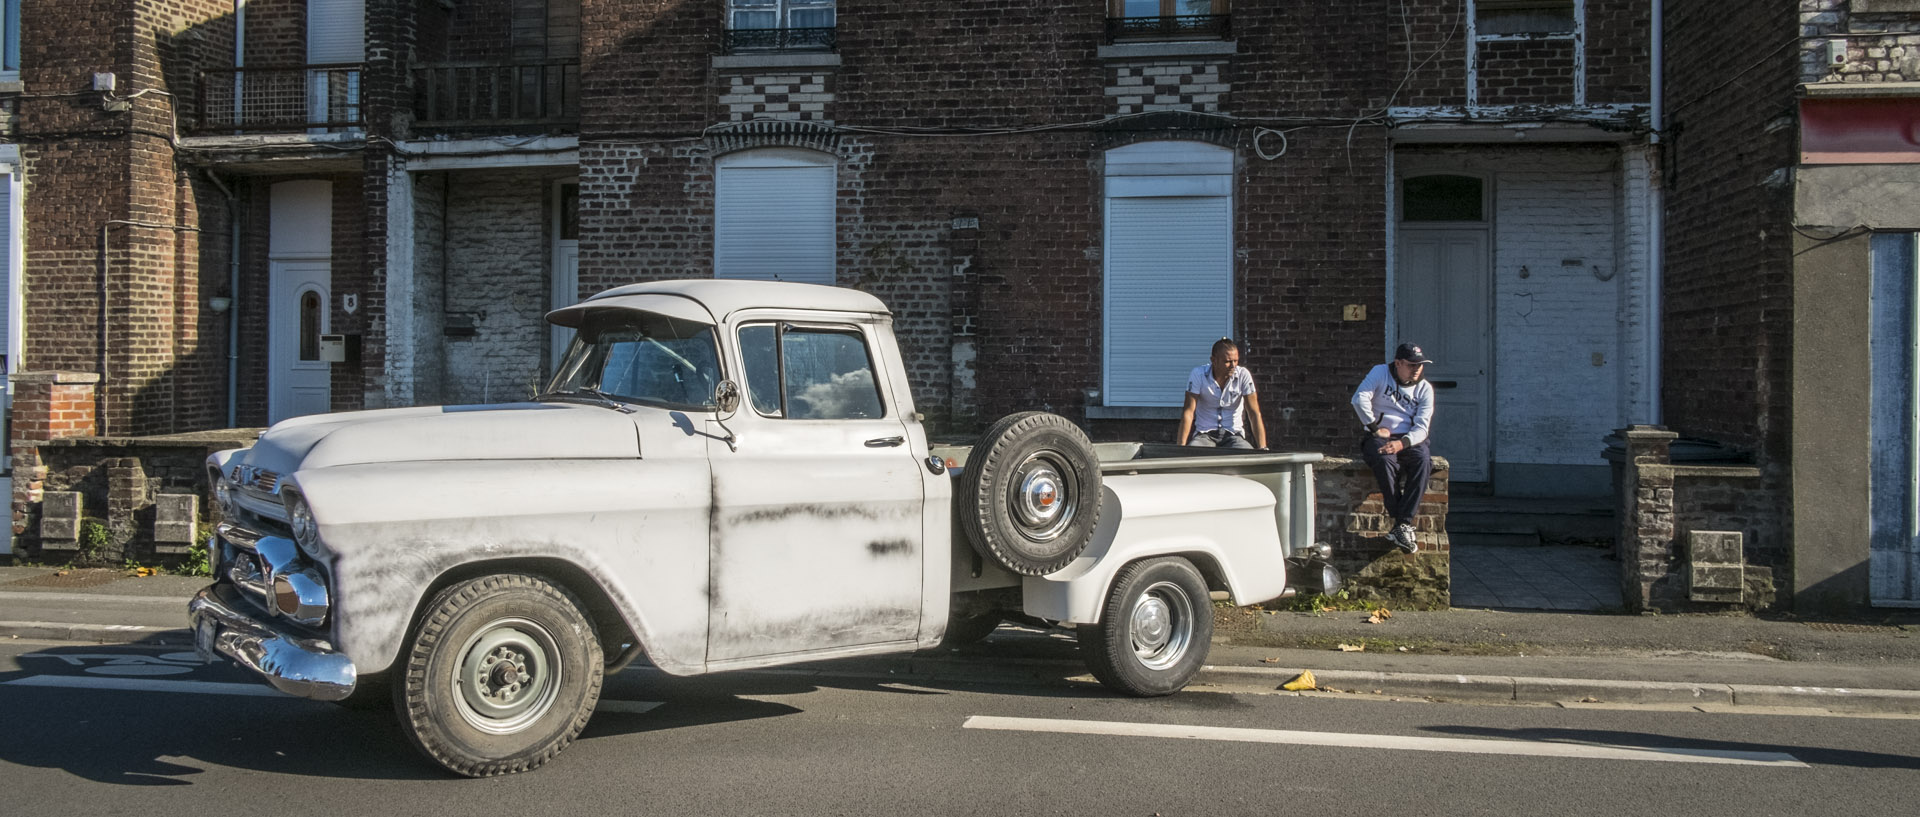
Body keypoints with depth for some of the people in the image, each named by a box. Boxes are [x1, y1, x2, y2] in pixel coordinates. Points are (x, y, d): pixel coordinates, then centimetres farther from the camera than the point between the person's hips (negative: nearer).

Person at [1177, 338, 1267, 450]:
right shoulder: (1198, 374, -7)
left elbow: (1254, 414, -6)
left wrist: (1262, 449, -17)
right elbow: (1188, 412, -10)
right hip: (1204, 435, -1)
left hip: (1233, 435, 1)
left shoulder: (1243, 375, -5)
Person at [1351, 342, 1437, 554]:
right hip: (1379, 438, -2)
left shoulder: (1425, 389, 5)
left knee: (1423, 461, -33)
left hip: (1410, 439, 2)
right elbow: (1359, 398, -11)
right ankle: (1404, 523, -32)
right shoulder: (1381, 372, 2)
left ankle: (1402, 524, -35)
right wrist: (1375, 427, -10)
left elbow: (1421, 427, -5)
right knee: (1383, 460, -37)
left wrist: (1401, 443, -24)